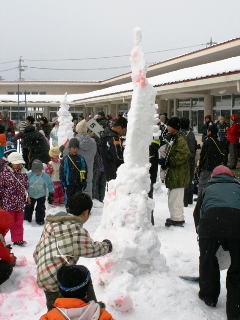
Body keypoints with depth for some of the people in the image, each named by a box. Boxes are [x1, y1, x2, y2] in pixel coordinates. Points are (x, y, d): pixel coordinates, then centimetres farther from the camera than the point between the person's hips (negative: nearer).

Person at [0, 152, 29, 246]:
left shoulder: (23, 173, 5)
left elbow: (25, 186, 17)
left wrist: (27, 196, 16)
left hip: (20, 203, 5)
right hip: (8, 203, -5)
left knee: (19, 222, 11)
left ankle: (18, 239, 22)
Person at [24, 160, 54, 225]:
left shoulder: (45, 176, -21)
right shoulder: (28, 175, -20)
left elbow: (50, 185, -10)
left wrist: (51, 194, -8)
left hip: (41, 196, -1)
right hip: (30, 195, 1)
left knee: (40, 209, 4)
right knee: (28, 208, 12)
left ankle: (40, 220, 22)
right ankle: (26, 219, 31)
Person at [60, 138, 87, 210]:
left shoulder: (81, 159, 5)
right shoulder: (65, 160, -1)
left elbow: (85, 171, 8)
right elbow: (62, 171, 0)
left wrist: (84, 181, 4)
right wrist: (63, 182, -5)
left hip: (78, 183, 2)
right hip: (69, 183, -2)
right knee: (69, 198, 4)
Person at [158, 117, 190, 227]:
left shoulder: (180, 140, -17)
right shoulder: (171, 139, 13)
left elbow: (180, 158, -21)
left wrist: (166, 161, -19)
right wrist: (165, 162, 4)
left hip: (179, 175, -10)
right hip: (172, 174, 10)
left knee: (175, 198, -6)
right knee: (172, 197, 17)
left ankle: (177, 219, 3)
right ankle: (175, 217, 27)